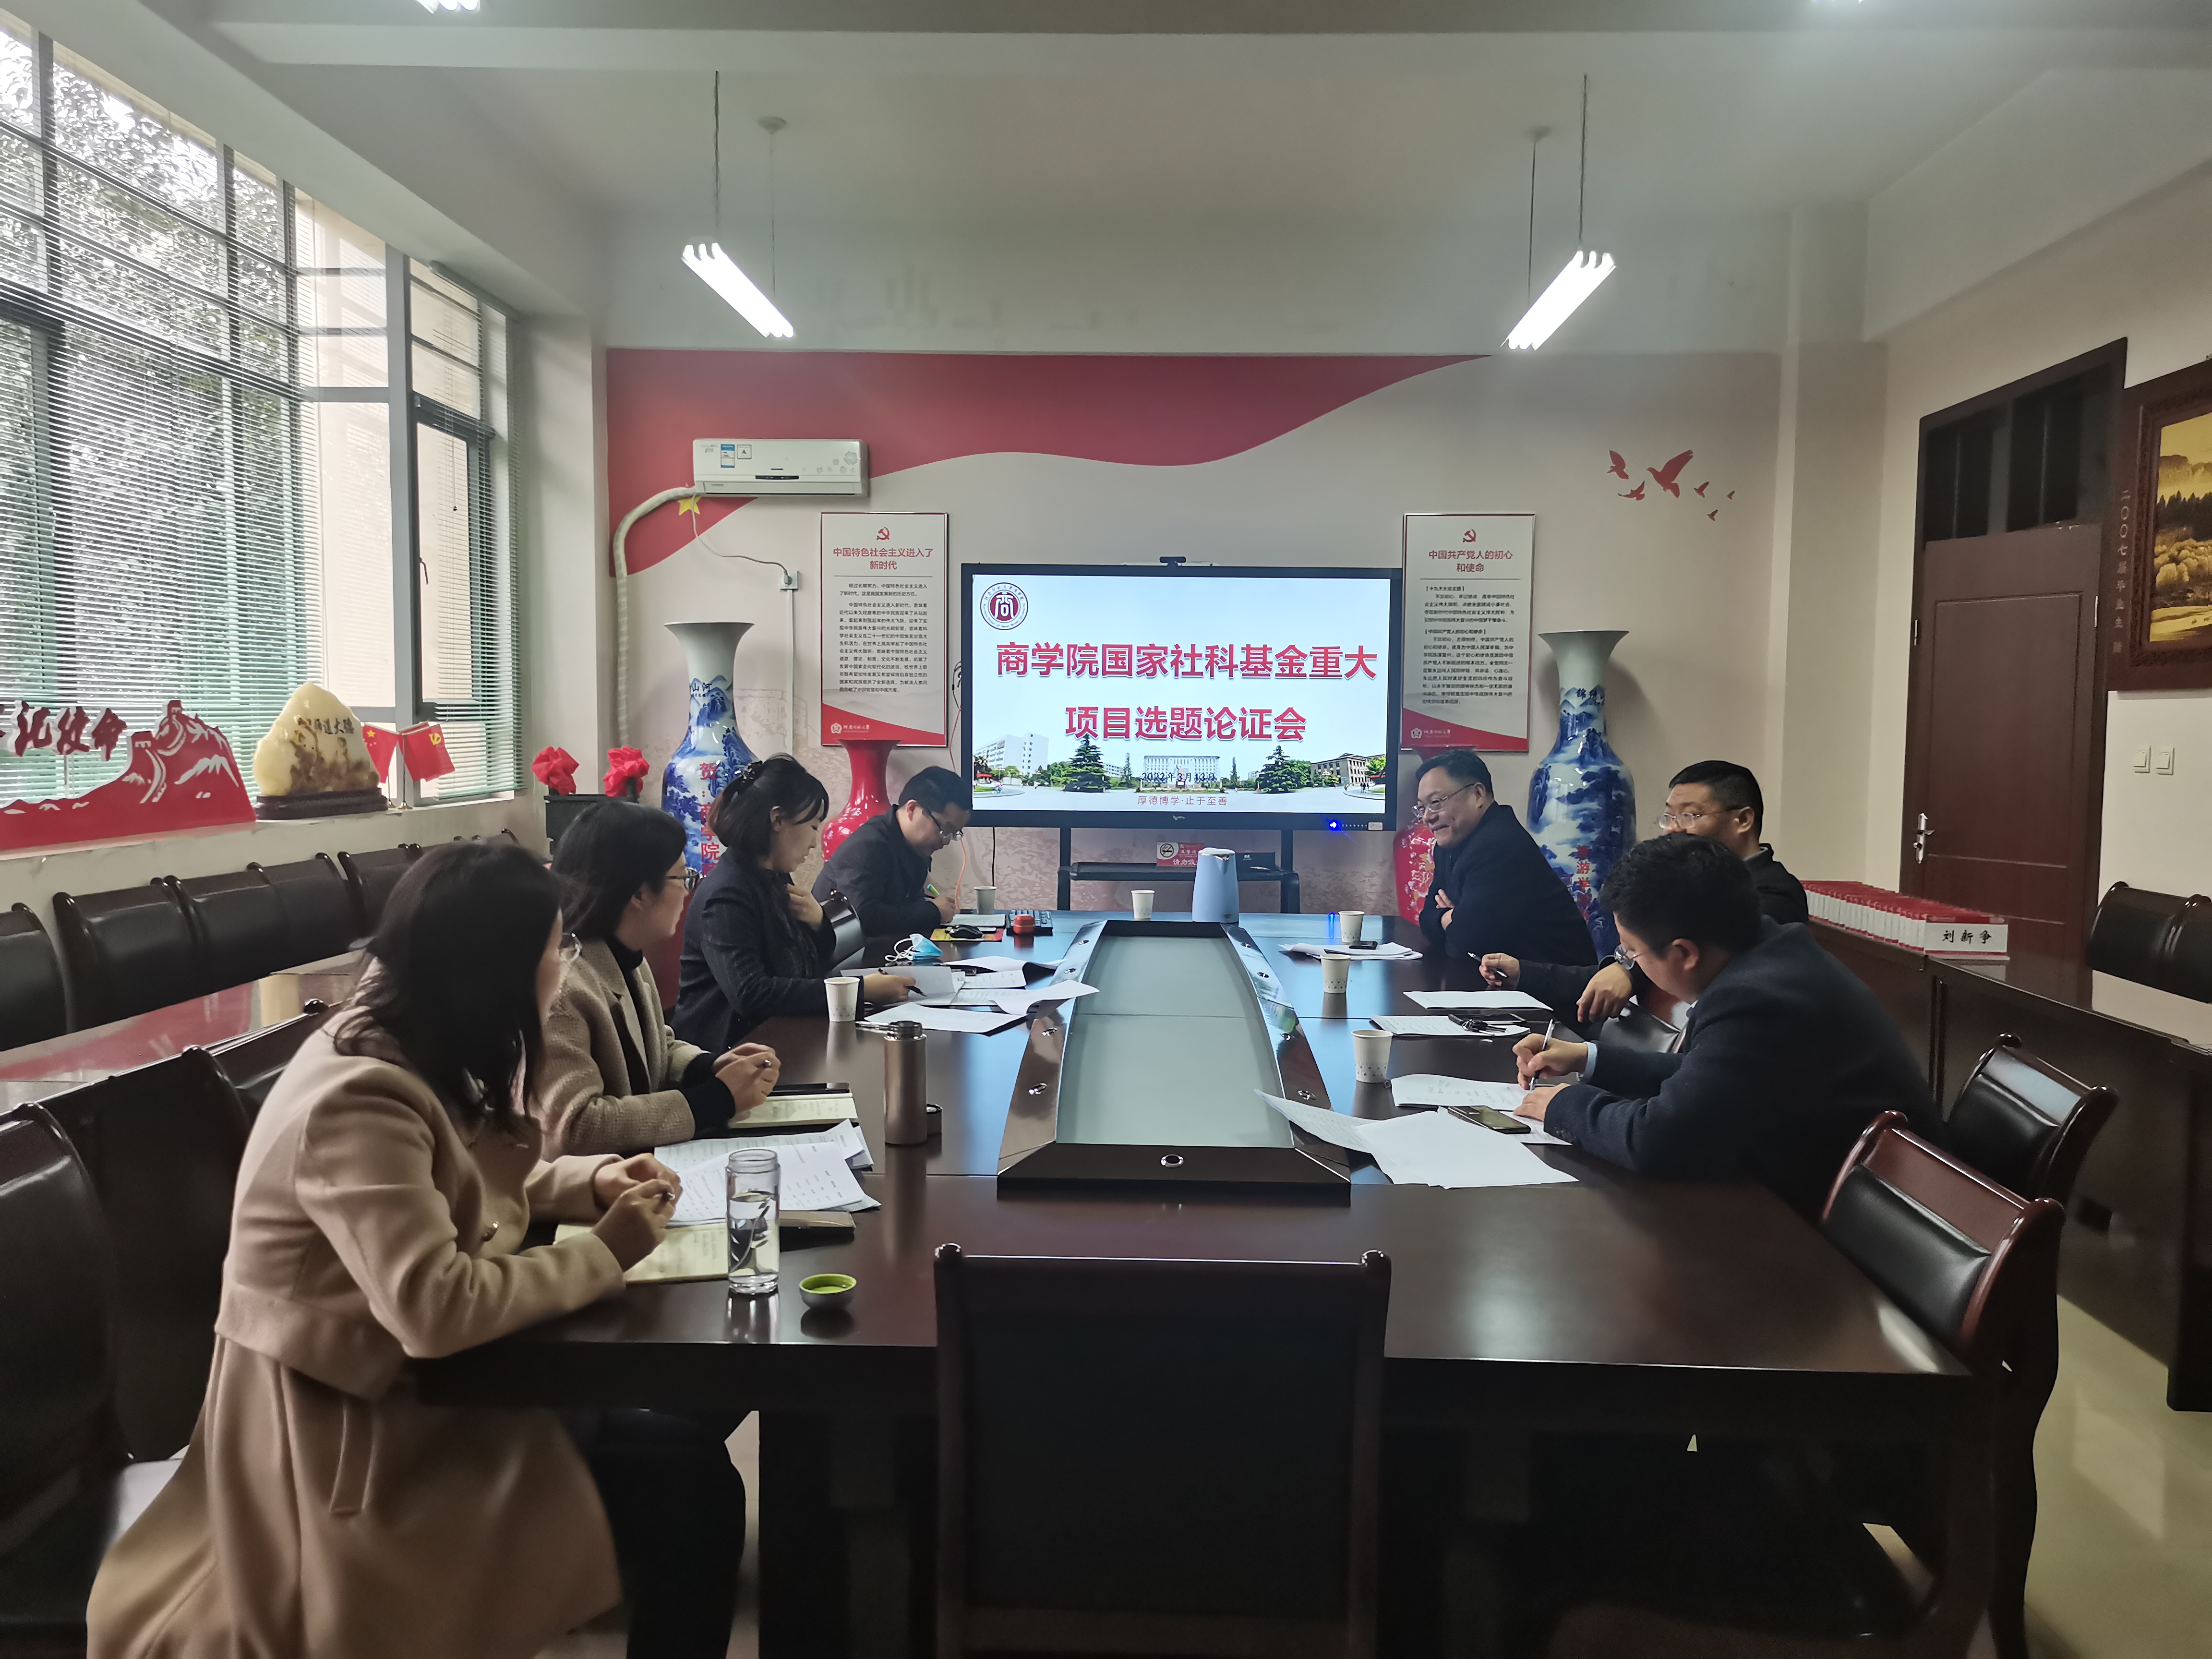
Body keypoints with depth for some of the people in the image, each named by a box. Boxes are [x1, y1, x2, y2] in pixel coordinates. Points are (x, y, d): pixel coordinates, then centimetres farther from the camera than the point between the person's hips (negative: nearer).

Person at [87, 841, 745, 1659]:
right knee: (690, 1493, -17)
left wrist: (587, 1184, 0)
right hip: (354, 1435, -9)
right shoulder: (358, 1101, -27)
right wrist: (603, 1254, -21)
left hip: (401, 1376, 9)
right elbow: (439, 1309, -34)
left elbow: (466, 1186, 17)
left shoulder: (405, 1046, 2)